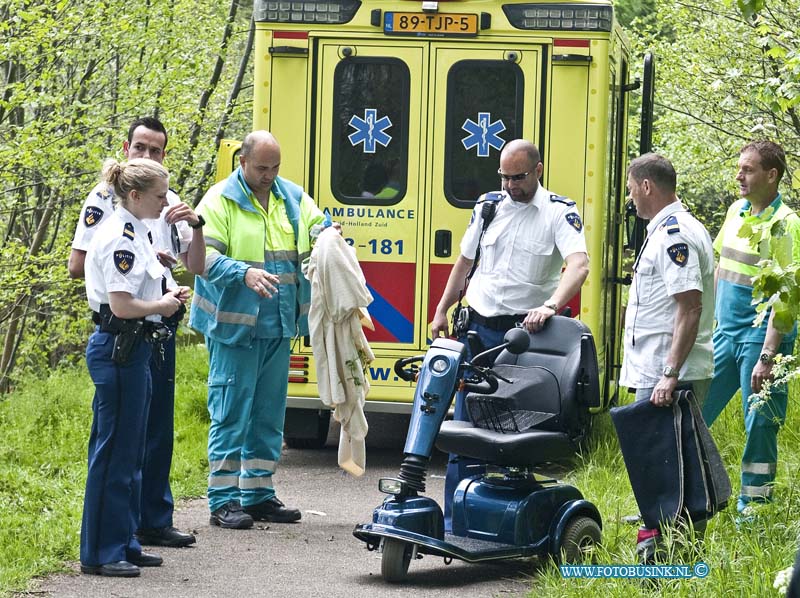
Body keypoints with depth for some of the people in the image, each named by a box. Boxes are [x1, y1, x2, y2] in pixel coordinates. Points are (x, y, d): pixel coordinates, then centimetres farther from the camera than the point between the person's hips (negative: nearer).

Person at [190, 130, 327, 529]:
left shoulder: (293, 198, 12)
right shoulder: (220, 200, -7)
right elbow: (204, 256, -15)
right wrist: (244, 272, -31)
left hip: (278, 329, 6)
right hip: (234, 327, -6)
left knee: (269, 414, 13)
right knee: (231, 413, -4)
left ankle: (258, 493, 22)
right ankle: (223, 500, 0)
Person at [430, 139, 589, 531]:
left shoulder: (559, 213, -5)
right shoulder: (488, 206, 10)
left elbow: (579, 265, -20)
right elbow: (465, 263, 21)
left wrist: (551, 306, -35)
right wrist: (442, 311, 17)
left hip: (524, 333, -4)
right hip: (478, 328, 4)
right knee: (464, 425, 2)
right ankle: (455, 522, 6)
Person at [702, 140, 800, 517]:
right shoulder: (736, 211, 9)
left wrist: (767, 356, -22)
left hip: (760, 336, -7)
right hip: (724, 332, 7)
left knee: (760, 425, 0)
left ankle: (752, 506, 9)